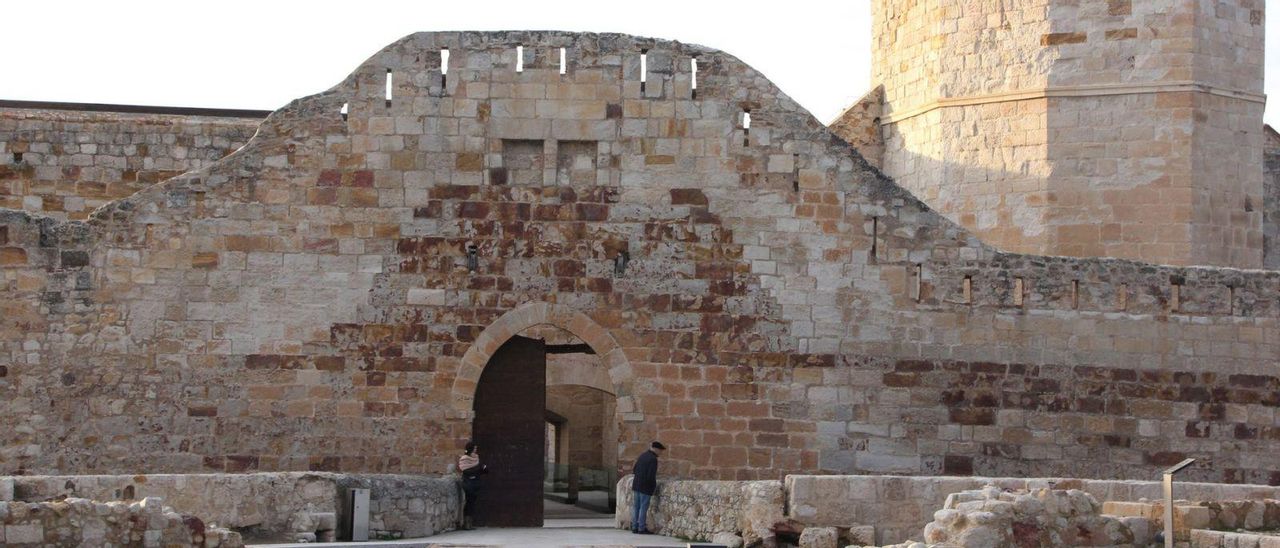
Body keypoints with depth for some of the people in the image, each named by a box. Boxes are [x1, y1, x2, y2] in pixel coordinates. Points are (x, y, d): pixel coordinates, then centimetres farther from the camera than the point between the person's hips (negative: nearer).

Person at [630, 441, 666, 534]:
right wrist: (655, 486, -2)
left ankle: (634, 527, 13)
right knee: (643, 508, -2)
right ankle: (641, 528, 1)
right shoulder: (653, 459, -16)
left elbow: (634, 470, 15)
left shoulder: (642, 455, 10)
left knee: (636, 507, 10)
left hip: (636, 485, 8)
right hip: (645, 487, -8)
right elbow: (651, 476, -20)